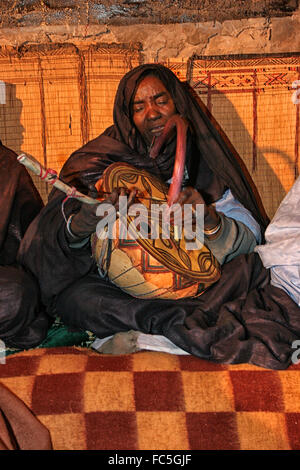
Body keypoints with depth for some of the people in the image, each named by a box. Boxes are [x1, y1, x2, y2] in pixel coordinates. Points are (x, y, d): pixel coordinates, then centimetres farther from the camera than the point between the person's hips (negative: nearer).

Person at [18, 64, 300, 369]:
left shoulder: (203, 163, 4)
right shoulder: (100, 160, 0)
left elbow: (250, 236, -4)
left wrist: (211, 221, -27)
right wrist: (81, 223, -36)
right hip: (118, 290, 0)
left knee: (247, 265, -22)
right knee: (70, 294, -27)